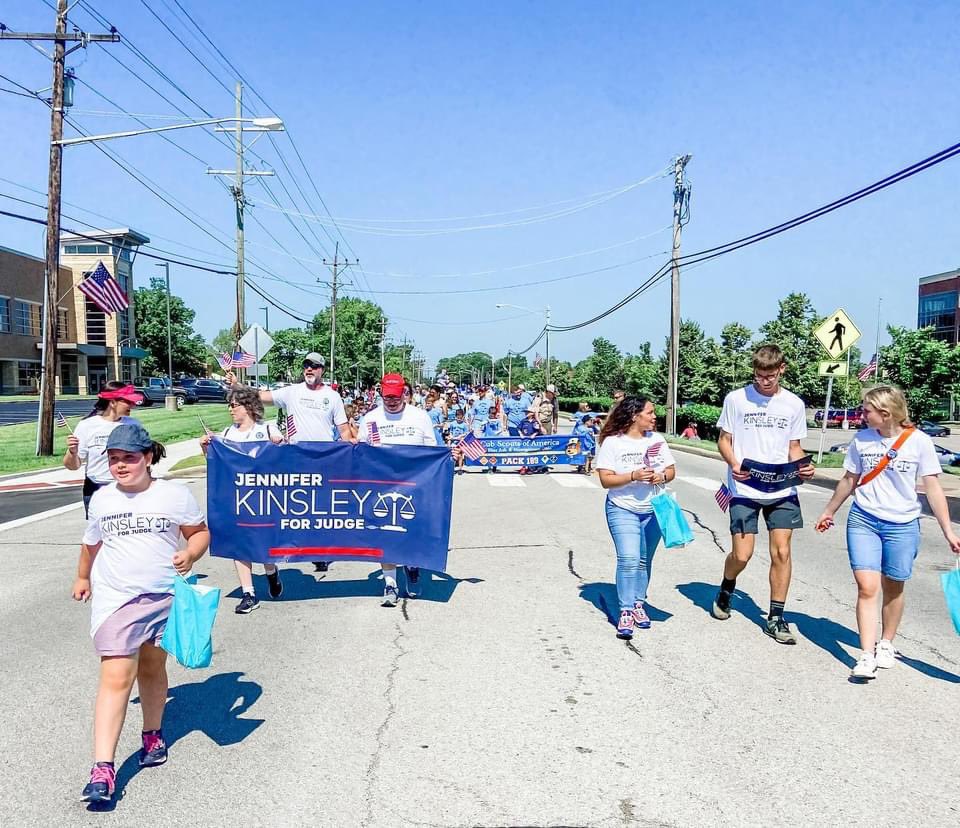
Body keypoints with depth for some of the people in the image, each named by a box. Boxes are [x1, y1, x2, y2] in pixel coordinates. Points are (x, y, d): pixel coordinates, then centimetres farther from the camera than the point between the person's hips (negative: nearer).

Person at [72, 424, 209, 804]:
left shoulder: (174, 494, -4)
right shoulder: (102, 498, 5)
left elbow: (200, 532, 5)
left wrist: (189, 555, -15)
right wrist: (83, 577, 34)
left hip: (164, 597, 0)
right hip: (115, 598, 0)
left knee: (152, 668, 14)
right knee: (116, 677, -9)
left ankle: (152, 735, 38)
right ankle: (103, 769, -8)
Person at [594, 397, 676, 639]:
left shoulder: (657, 439, 6)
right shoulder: (612, 443, -9)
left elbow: (671, 470, 10)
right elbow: (605, 480, -12)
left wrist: (662, 476, -12)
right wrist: (633, 476, -25)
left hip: (654, 510, 5)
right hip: (623, 510, -5)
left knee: (644, 561, 12)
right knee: (628, 560, -14)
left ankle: (639, 604, 26)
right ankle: (626, 612, -7)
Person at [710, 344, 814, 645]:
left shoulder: (794, 404, 6)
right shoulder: (736, 399, -1)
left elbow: (794, 448, 12)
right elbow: (724, 440, 4)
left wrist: (802, 468, -9)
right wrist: (734, 465, -16)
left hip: (782, 491, 2)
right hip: (744, 489, -2)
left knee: (781, 552, -1)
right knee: (741, 555, -3)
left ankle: (775, 618, 13)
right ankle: (725, 591, 30)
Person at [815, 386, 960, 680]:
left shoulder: (919, 441, -7)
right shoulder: (862, 439, 0)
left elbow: (933, 488, -4)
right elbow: (849, 480, 13)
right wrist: (829, 512, 22)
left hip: (902, 525, -1)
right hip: (863, 520, 1)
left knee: (892, 589, 10)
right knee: (867, 587, -8)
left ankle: (886, 644, 32)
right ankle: (867, 655, -5)